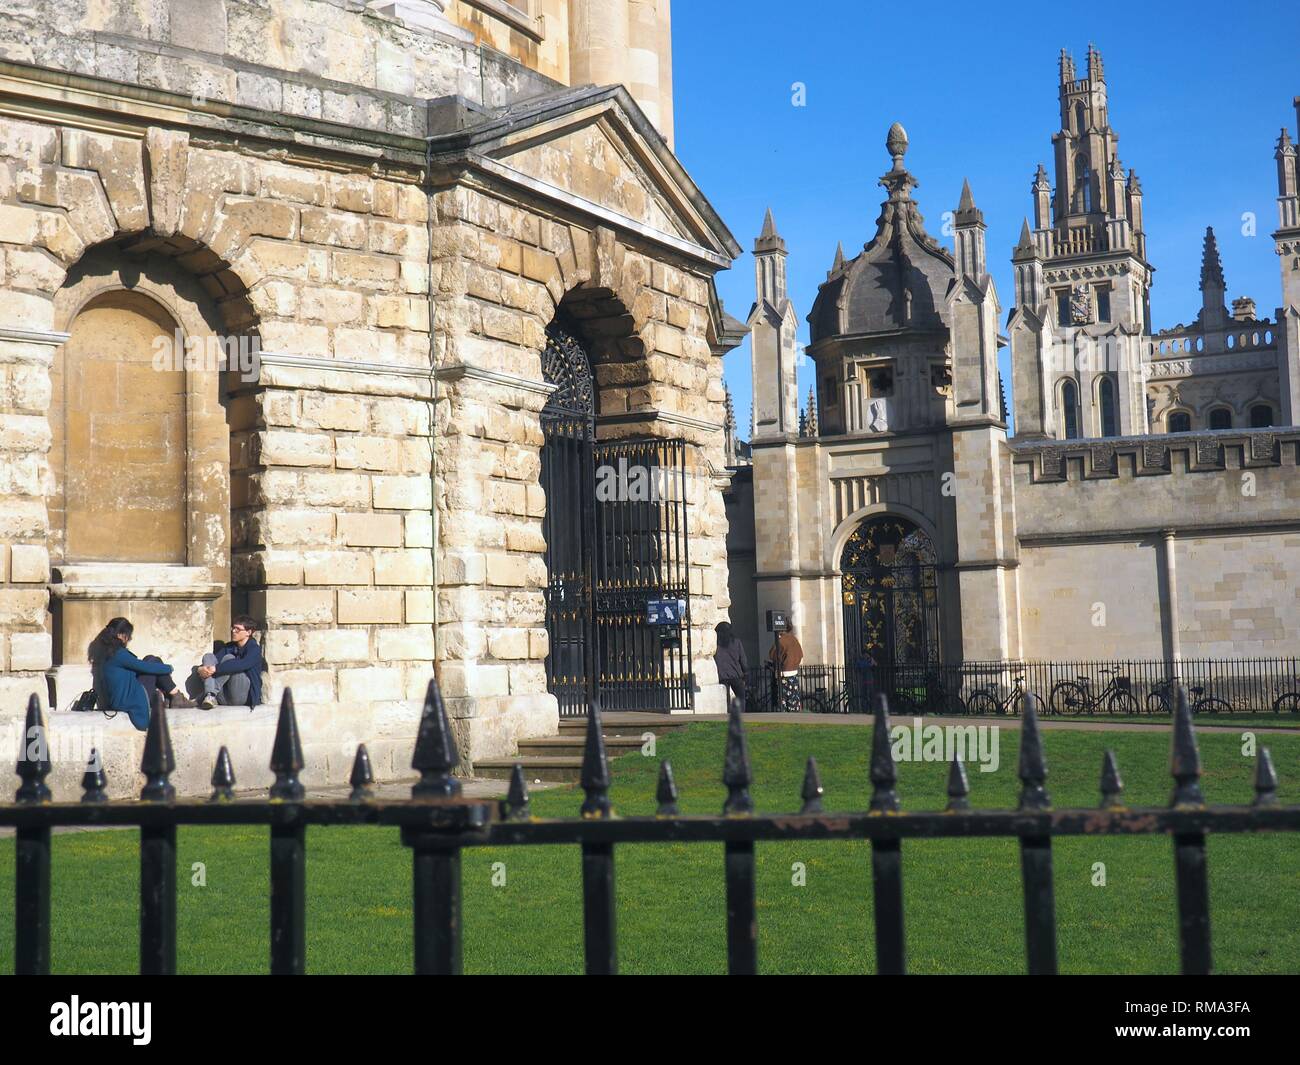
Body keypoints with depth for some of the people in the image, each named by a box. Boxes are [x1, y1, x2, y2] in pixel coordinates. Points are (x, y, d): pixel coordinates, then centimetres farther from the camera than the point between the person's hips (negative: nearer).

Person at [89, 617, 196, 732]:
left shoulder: (102, 651, 8)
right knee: (153, 661, 0)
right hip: (128, 701, -9)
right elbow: (145, 667, -13)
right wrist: (169, 668, 6)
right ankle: (177, 697, 7)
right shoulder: (118, 653, -21)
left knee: (150, 660, 15)